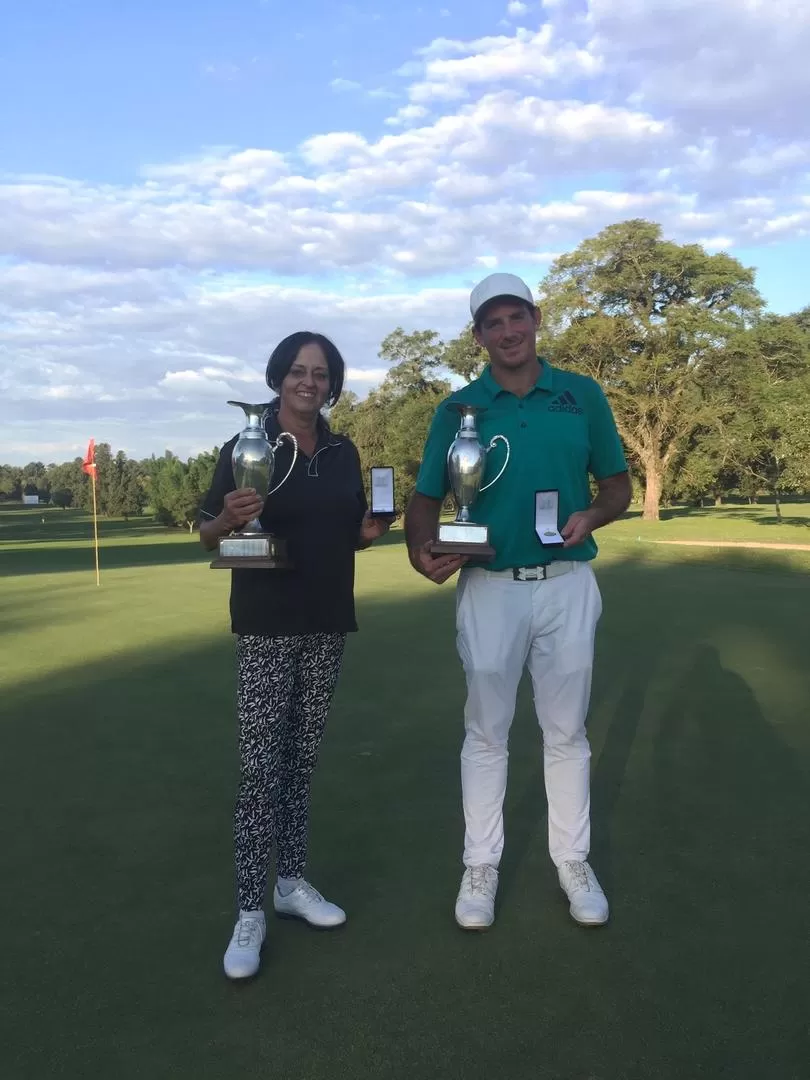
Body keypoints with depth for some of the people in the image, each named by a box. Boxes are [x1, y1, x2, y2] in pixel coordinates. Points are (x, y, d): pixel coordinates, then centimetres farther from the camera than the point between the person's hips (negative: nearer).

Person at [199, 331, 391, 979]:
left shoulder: (344, 452, 9)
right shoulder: (246, 448, -4)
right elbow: (208, 535, -2)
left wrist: (370, 531, -3)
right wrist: (230, 518, -24)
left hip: (328, 622, 5)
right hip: (266, 624, -4)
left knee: (303, 759, 11)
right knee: (261, 766, -5)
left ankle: (293, 882, 25)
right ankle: (250, 912, 5)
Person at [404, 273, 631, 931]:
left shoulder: (583, 395, 2)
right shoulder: (458, 409, 1)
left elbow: (618, 486, 7)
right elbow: (427, 498, 0)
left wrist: (592, 515, -15)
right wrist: (423, 550, -22)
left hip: (567, 584, 1)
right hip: (489, 587, 0)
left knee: (566, 732, 12)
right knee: (486, 733, 10)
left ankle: (573, 860, 29)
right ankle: (482, 865, 24)